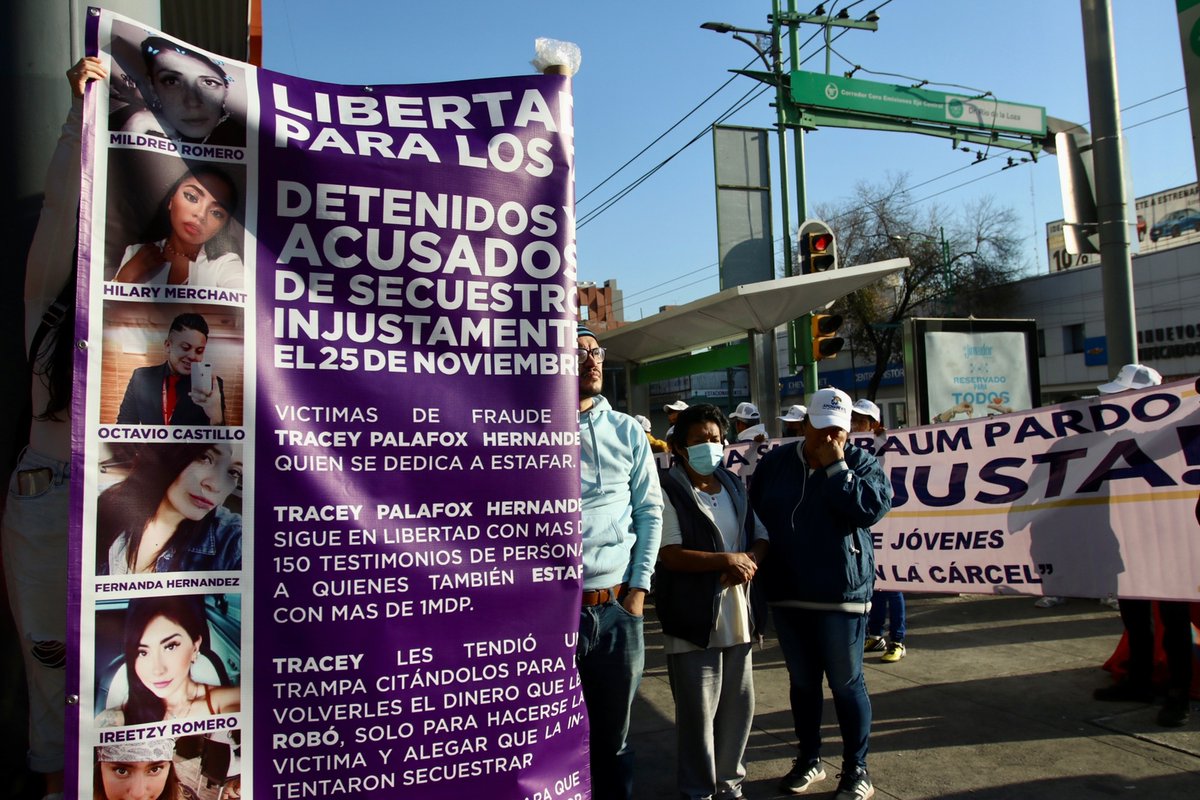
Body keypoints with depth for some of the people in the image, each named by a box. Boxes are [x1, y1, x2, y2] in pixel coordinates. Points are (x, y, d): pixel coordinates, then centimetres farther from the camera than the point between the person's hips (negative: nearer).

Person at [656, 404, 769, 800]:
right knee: (698, 713, 4)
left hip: (737, 615, 6)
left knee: (739, 706, 14)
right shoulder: (668, 490, -10)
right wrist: (728, 560, -17)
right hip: (694, 619, -6)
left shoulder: (735, 485, 11)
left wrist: (749, 562, -11)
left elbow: (761, 537, 11)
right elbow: (670, 555, -17)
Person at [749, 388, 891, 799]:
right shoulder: (776, 461, 5)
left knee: (846, 683, 6)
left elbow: (870, 508, -19)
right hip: (786, 594, 4)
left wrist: (836, 466, -18)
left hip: (840, 594, -3)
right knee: (802, 681, 16)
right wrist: (760, 564, 6)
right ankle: (809, 760, 31)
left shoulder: (861, 462, -2)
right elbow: (755, 513, 9)